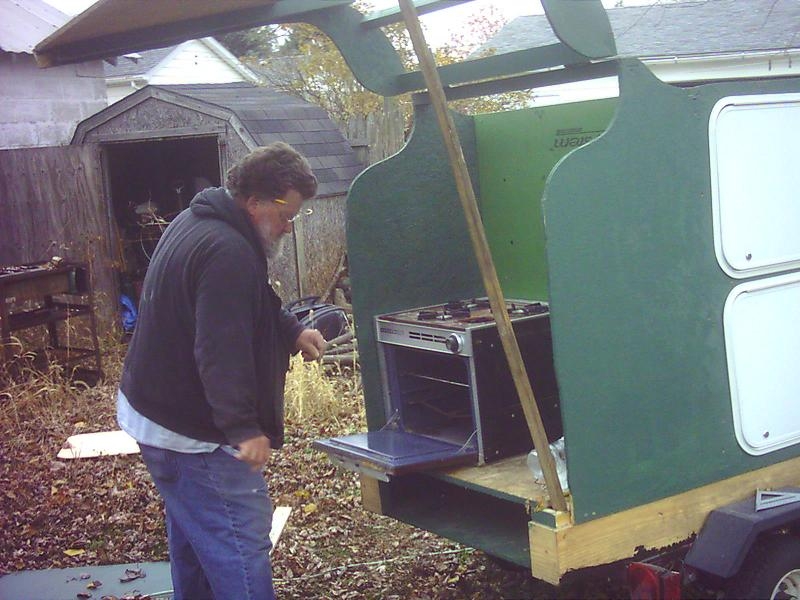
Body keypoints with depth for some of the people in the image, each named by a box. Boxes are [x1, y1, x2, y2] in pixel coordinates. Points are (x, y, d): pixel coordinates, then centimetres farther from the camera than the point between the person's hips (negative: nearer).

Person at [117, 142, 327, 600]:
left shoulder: (198, 223, 10)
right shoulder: (228, 252, -25)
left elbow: (247, 307, 22)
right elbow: (221, 351, -32)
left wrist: (293, 330, 9)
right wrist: (244, 428, -33)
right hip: (192, 434, -11)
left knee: (193, 537, 22)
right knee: (241, 545, -8)